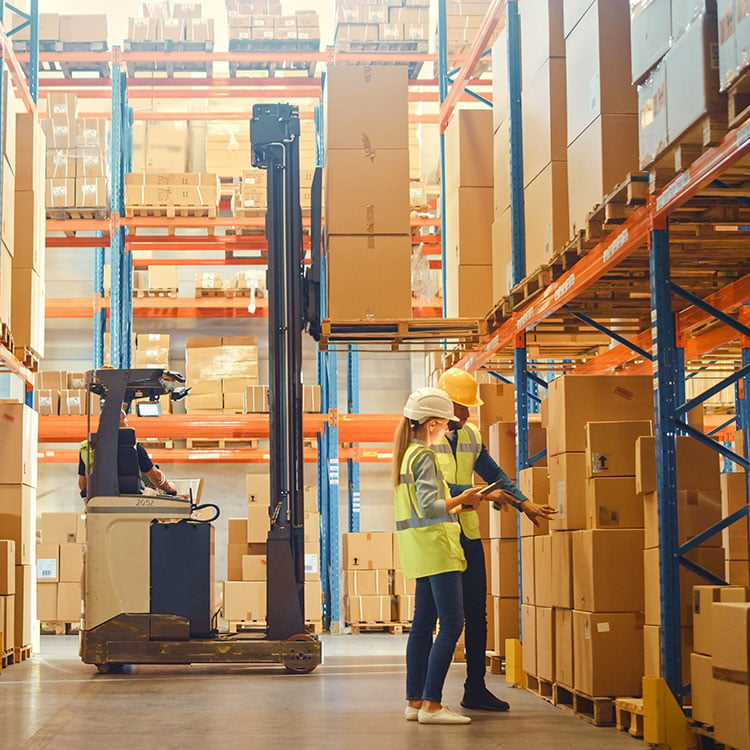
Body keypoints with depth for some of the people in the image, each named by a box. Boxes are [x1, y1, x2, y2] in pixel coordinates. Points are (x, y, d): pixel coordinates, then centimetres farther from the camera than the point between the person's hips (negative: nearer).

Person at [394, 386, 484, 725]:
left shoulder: (406, 454, 17)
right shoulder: (424, 456, -13)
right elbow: (430, 506, -21)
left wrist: (455, 505, 20)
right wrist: (461, 499, -8)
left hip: (422, 552, 10)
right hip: (436, 547, -10)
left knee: (423, 624, 11)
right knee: (452, 625, -10)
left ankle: (415, 701, 14)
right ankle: (431, 704, -12)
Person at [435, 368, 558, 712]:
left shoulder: (470, 435, 13)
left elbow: (493, 473, 22)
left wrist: (523, 502, 13)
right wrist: (483, 495, -22)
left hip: (468, 535, 7)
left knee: (476, 613, 7)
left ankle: (476, 690, 16)